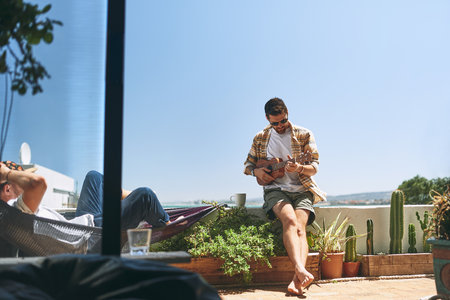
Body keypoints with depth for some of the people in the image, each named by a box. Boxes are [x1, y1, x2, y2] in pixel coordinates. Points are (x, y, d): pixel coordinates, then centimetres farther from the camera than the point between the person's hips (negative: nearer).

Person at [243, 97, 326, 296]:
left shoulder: (304, 135, 8)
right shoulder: (260, 138, 13)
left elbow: (314, 167, 4)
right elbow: (248, 164, 21)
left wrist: (299, 168, -19)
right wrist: (256, 171, -4)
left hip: (302, 190, 0)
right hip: (275, 189, 0)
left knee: (300, 226, -28)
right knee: (290, 220, -32)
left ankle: (297, 280, -45)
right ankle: (301, 270, -49)